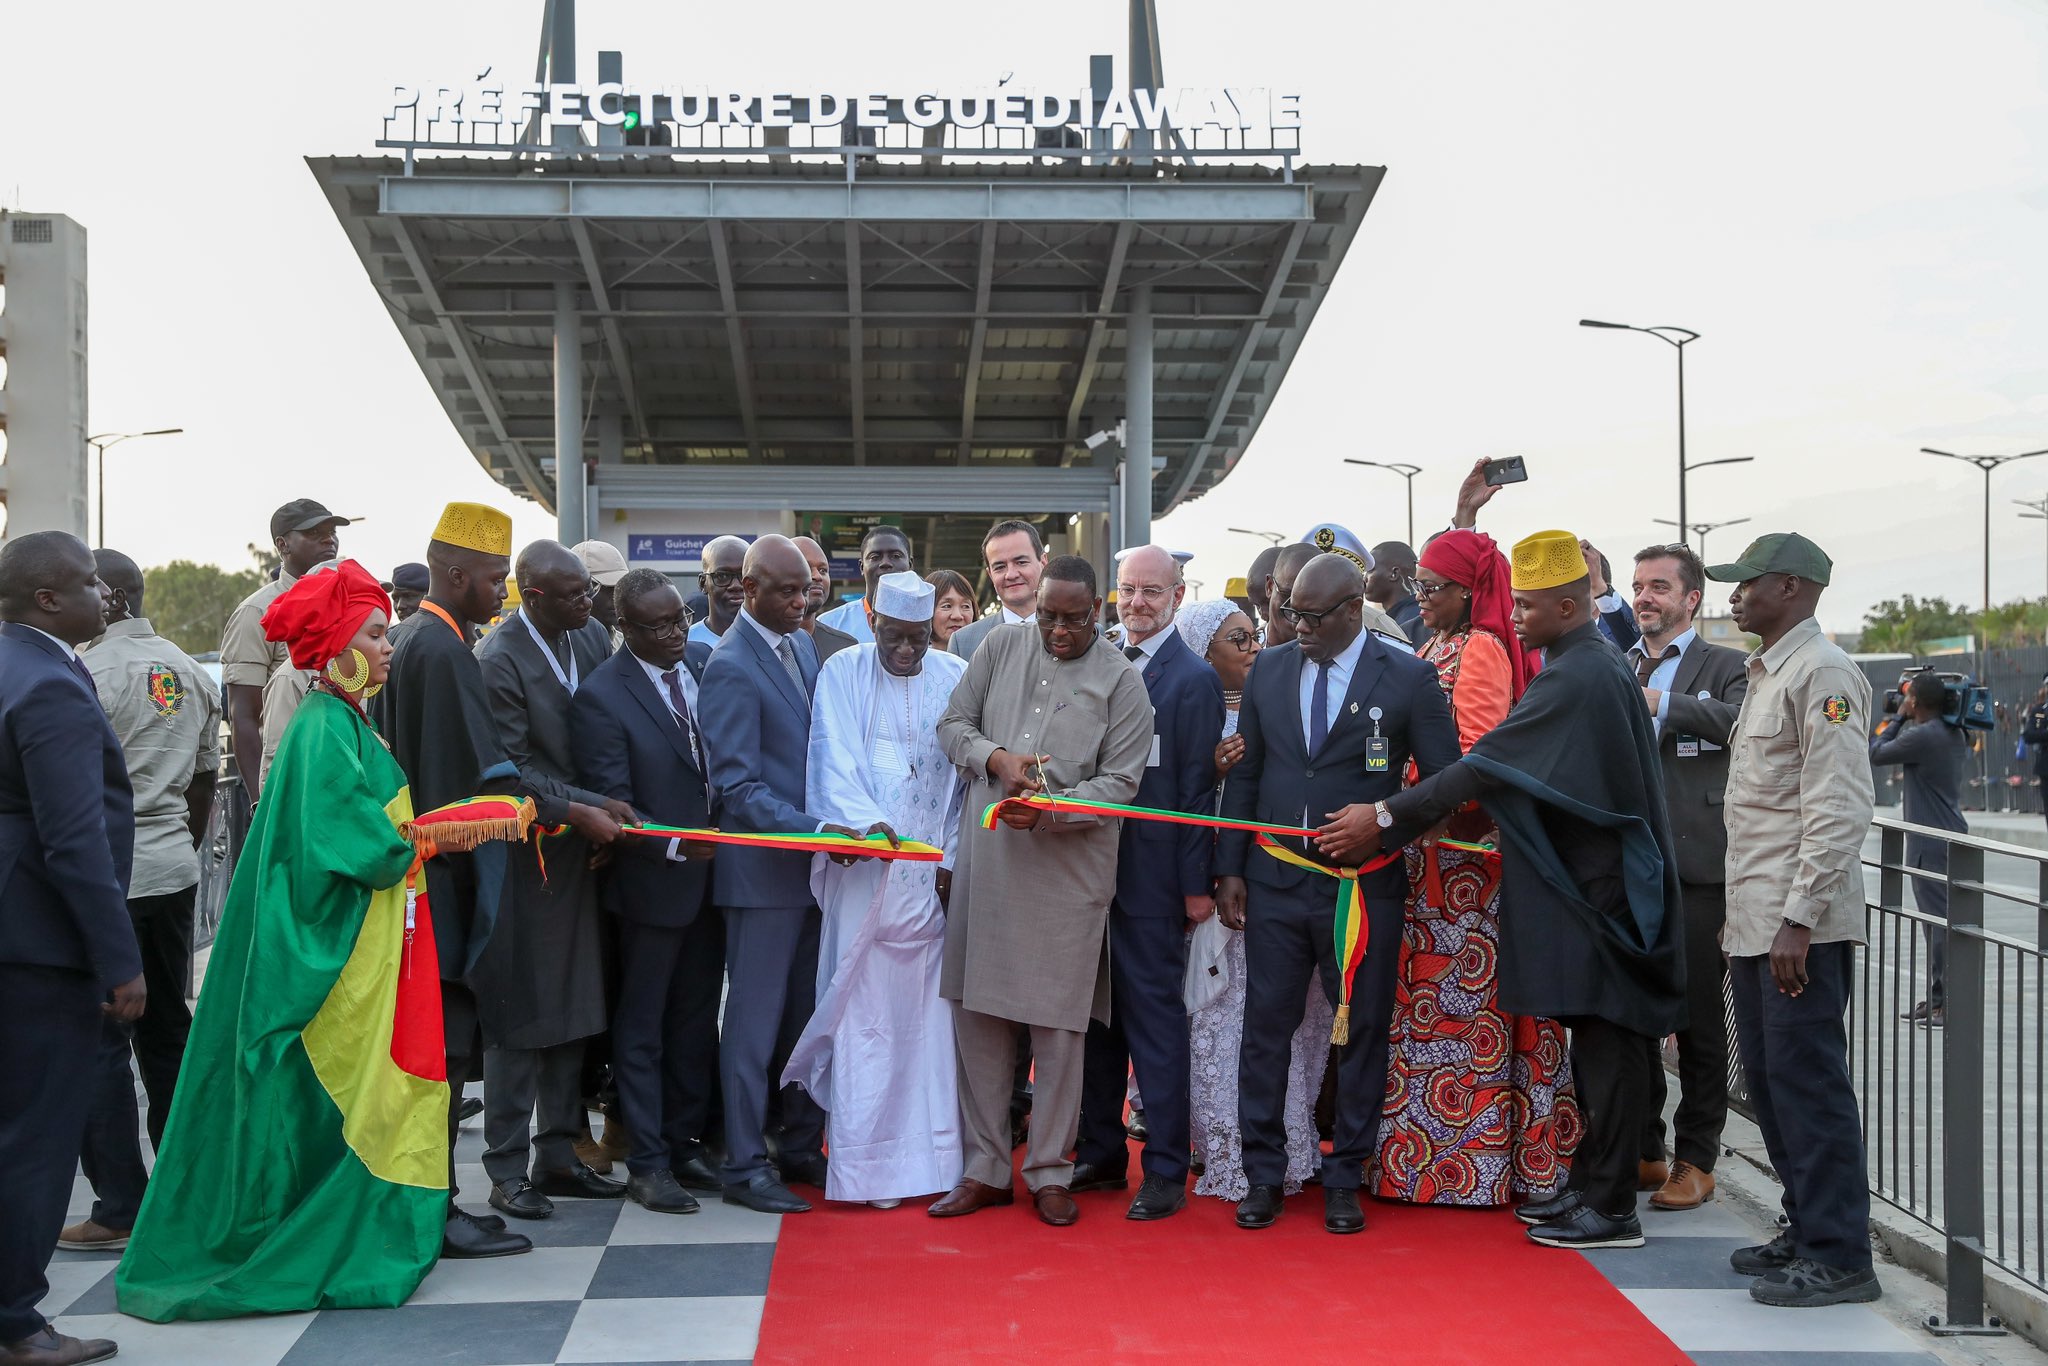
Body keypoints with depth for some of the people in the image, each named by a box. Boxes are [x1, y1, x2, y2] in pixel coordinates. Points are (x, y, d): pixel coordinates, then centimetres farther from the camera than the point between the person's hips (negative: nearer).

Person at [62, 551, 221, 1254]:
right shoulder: (190, 673, 11)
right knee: (169, 1026, 15)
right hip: (174, 870, 8)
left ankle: (119, 1208, 1)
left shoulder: (91, 672, -12)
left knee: (100, 1040, -2)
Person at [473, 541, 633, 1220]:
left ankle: (557, 1156, 24)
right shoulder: (498, 660, -16)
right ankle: (507, 1170, 11)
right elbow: (514, 768, -16)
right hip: (527, 853, -7)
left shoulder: (592, 637, 5)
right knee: (521, 1017, 0)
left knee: (574, 1012, 13)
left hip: (580, 851, 7)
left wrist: (607, 807, 0)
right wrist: (579, 811, -22)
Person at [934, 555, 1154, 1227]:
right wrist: (996, 758, -9)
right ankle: (985, 1168, 19)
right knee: (979, 1013, 7)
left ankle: (1050, 1172, 16)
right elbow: (954, 724, 12)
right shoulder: (1001, 648, 8)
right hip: (987, 857, 3)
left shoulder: (1120, 680, -2)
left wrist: (1049, 811, -20)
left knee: (1058, 1025, 1)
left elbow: (1119, 781, -6)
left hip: (1069, 865, -3)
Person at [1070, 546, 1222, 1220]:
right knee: (1096, 1012, 12)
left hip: (1150, 875, -6)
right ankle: (1100, 1152, 24)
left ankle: (1166, 1171, 7)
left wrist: (1197, 884, -11)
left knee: (1154, 1016, -1)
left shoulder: (1193, 679, -7)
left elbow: (1197, 789, -9)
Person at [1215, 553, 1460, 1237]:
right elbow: (1243, 776, 11)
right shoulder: (1268, 669, 7)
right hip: (1273, 881, 3)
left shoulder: (1408, 678, -4)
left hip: (1362, 888, -2)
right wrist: (1230, 869, 5)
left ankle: (1344, 1180, 20)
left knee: (1361, 1033, 6)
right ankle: (1263, 1175, 18)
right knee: (1265, 1028, 6)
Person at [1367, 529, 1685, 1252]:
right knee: (1599, 1038, 14)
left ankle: (1611, 1208, 4)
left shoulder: (1575, 679, -19)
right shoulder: (1603, 666, 12)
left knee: (1607, 1042, -3)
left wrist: (1388, 816, -20)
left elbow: (1489, 762, -23)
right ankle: (1591, 1186, 23)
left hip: (1598, 890, -10)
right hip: (1594, 879, 10)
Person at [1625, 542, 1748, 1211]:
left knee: (1698, 1021, 2)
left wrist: (1661, 703, -20)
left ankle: (1695, 1160, 12)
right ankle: (1642, 1151, 22)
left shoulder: (1725, 667, 2)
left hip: (1695, 868, -4)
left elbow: (1746, 720, -18)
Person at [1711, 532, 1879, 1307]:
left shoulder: (1822, 674, -12)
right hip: (1755, 923, 9)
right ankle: (1806, 1233, 24)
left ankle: (1837, 1257, 5)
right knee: (1769, 1079, 13)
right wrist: (1743, 921, 17)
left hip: (1799, 928, -9)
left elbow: (1839, 811, -19)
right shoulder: (1766, 675, 17)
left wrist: (1798, 920, -21)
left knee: (1807, 1083, -4)